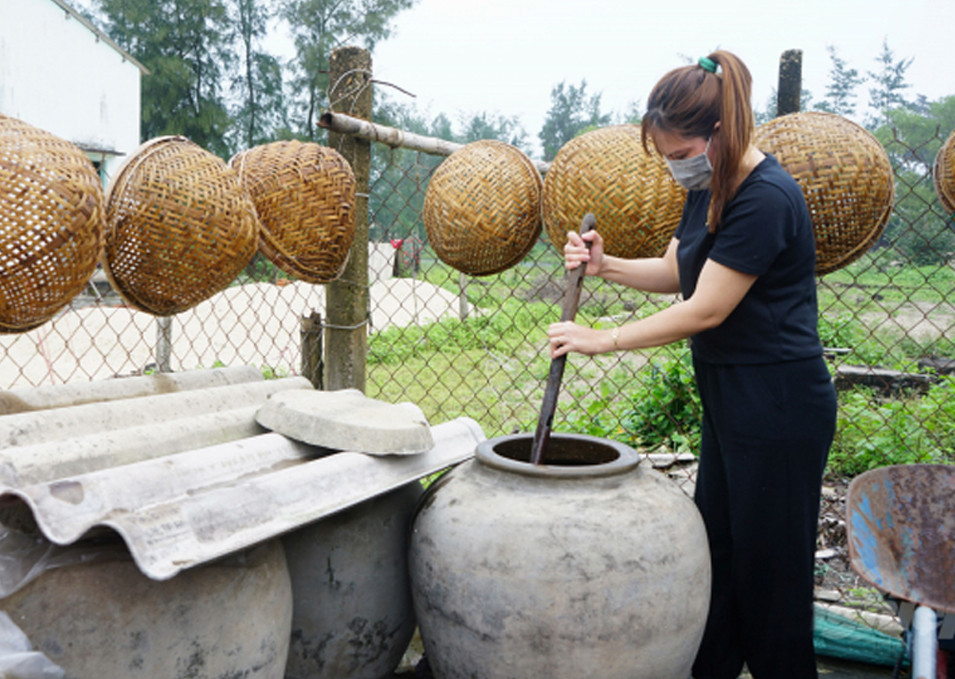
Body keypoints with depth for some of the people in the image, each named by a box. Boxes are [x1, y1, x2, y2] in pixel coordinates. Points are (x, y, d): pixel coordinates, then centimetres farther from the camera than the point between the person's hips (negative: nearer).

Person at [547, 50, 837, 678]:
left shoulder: (765, 198, -21)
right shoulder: (710, 190, 8)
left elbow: (704, 310, -21)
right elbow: (675, 271, 17)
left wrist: (604, 340, -14)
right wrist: (605, 266, 0)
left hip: (778, 408, -9)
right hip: (730, 397, 10)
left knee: (768, 567, 5)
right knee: (716, 549, 18)